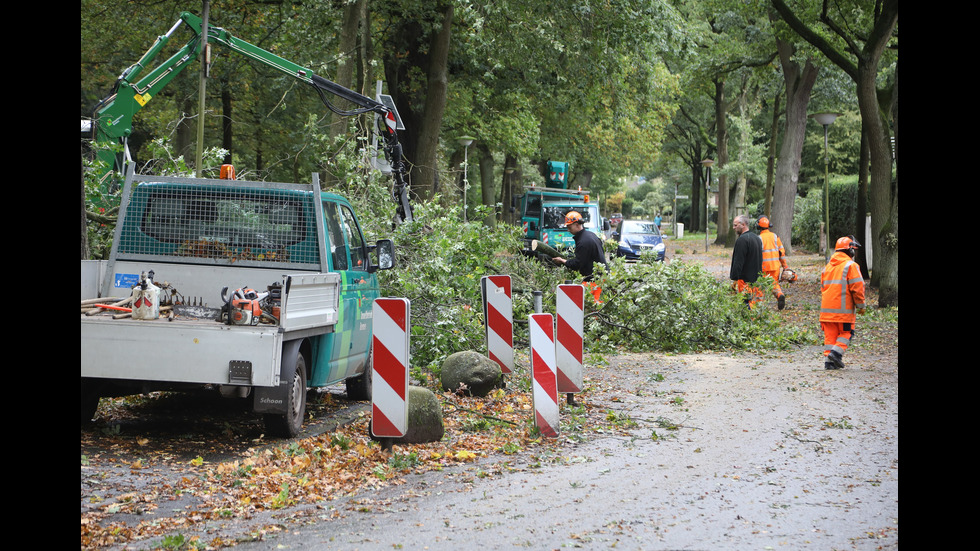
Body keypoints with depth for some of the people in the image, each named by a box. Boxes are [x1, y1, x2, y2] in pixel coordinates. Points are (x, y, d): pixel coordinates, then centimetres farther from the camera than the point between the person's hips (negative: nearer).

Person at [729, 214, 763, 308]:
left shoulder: (742, 240, -15)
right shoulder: (757, 238, 15)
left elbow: (738, 262, -18)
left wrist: (734, 279, -13)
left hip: (745, 281, -9)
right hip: (757, 280, 9)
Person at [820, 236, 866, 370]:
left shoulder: (828, 266, 16)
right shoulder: (850, 265, -6)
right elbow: (857, 287, -10)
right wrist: (861, 306, -2)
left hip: (826, 308, 6)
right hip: (843, 308, -6)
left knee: (830, 334, 8)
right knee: (845, 333, 6)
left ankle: (829, 360, 3)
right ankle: (836, 352, -13)